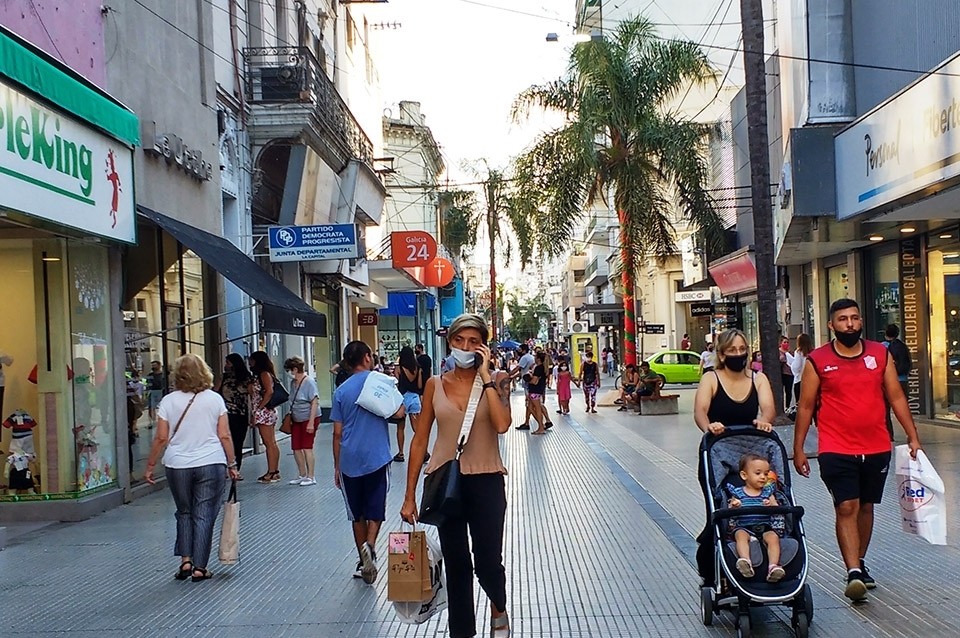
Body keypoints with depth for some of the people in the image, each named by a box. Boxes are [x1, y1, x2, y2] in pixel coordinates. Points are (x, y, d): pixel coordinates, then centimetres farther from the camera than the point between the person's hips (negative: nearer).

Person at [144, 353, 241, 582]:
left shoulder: (168, 401, 0)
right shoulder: (215, 399, 0)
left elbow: (161, 438, -1)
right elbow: (224, 436, -1)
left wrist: (150, 465, 9)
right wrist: (232, 464, 7)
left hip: (178, 466, 1)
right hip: (211, 464, -1)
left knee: (185, 512, 17)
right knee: (204, 515, 4)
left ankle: (186, 560, 9)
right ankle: (200, 567, 6)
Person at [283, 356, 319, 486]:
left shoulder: (309, 382, -15)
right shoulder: (293, 382, 9)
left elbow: (314, 403, -18)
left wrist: (311, 422, -22)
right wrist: (290, 416, 15)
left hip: (308, 419, -8)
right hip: (296, 420, 8)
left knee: (307, 448, -5)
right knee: (296, 448, 8)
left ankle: (311, 477, 4)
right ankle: (302, 475, 21)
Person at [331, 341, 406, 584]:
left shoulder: (341, 391, 4)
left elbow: (337, 433, 5)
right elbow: (398, 413, -8)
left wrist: (337, 466, 12)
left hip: (349, 461, 2)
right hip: (377, 458, -2)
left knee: (357, 514, 13)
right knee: (375, 510, 4)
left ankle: (363, 561, 19)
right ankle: (370, 546, -20)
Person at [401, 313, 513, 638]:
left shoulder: (496, 380, -4)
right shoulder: (435, 384, 2)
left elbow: (502, 424, -23)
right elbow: (420, 440, 5)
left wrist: (484, 374, -19)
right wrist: (409, 496, 5)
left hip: (486, 481, -2)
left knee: (488, 564, 1)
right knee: (456, 565, 12)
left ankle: (499, 609, 35)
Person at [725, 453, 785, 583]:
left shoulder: (768, 492, 16)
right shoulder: (737, 493, 9)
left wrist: (771, 506, -16)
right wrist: (733, 507, -19)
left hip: (765, 527, 2)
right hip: (743, 527, -2)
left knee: (773, 537, -28)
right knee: (741, 535, -33)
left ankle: (773, 566, -39)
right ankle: (745, 561, -52)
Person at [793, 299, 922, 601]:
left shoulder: (881, 354, 5)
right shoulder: (817, 361, -3)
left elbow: (896, 397, 9)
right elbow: (806, 406, 1)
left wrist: (913, 436, 5)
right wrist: (798, 448, 0)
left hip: (877, 449, 3)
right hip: (836, 451, -3)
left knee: (866, 506, 14)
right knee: (846, 508, -11)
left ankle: (859, 563, 30)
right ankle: (853, 572, -13)